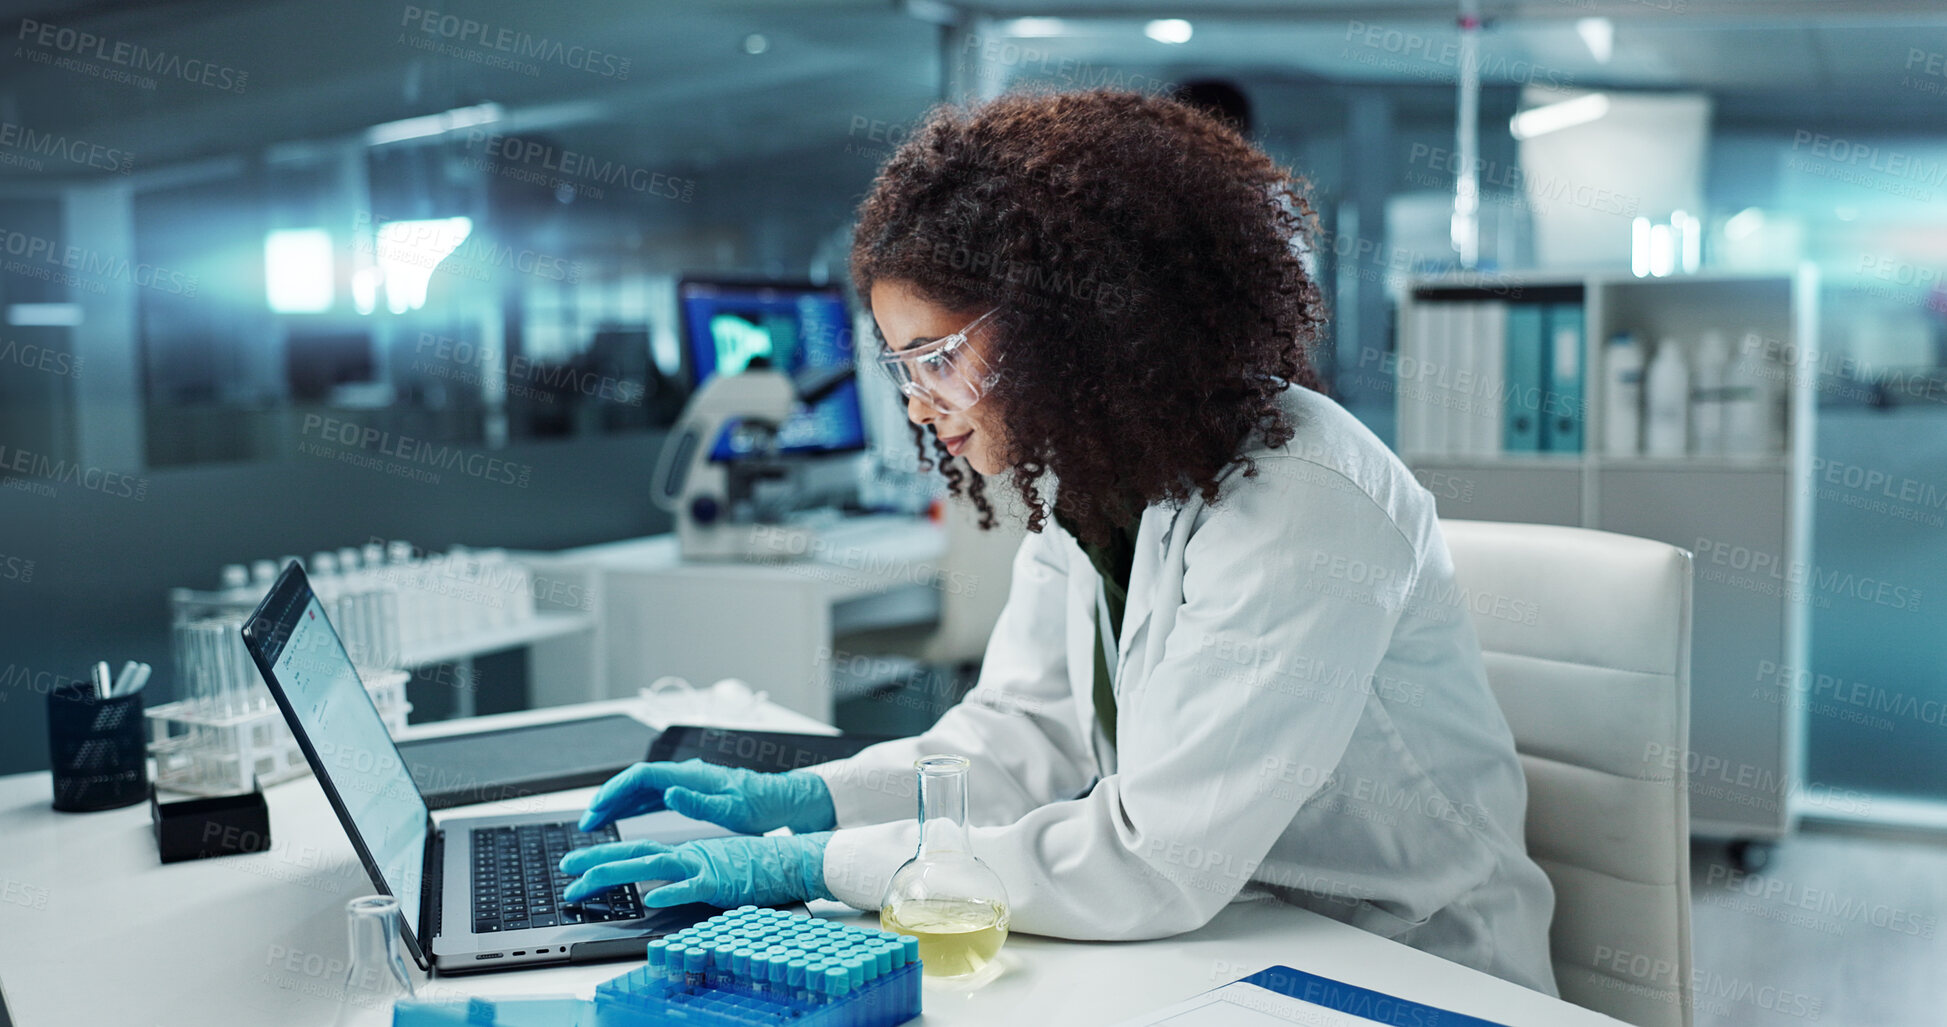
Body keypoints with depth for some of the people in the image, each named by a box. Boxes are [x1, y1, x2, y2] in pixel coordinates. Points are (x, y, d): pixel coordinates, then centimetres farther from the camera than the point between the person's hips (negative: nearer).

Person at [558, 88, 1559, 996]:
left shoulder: (1297, 508, -25)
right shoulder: (1083, 480, 1)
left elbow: (1156, 866, -27)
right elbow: (1022, 734, 6)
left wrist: (812, 866, -24)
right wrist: (793, 800, -6)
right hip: (1220, 949, 6)